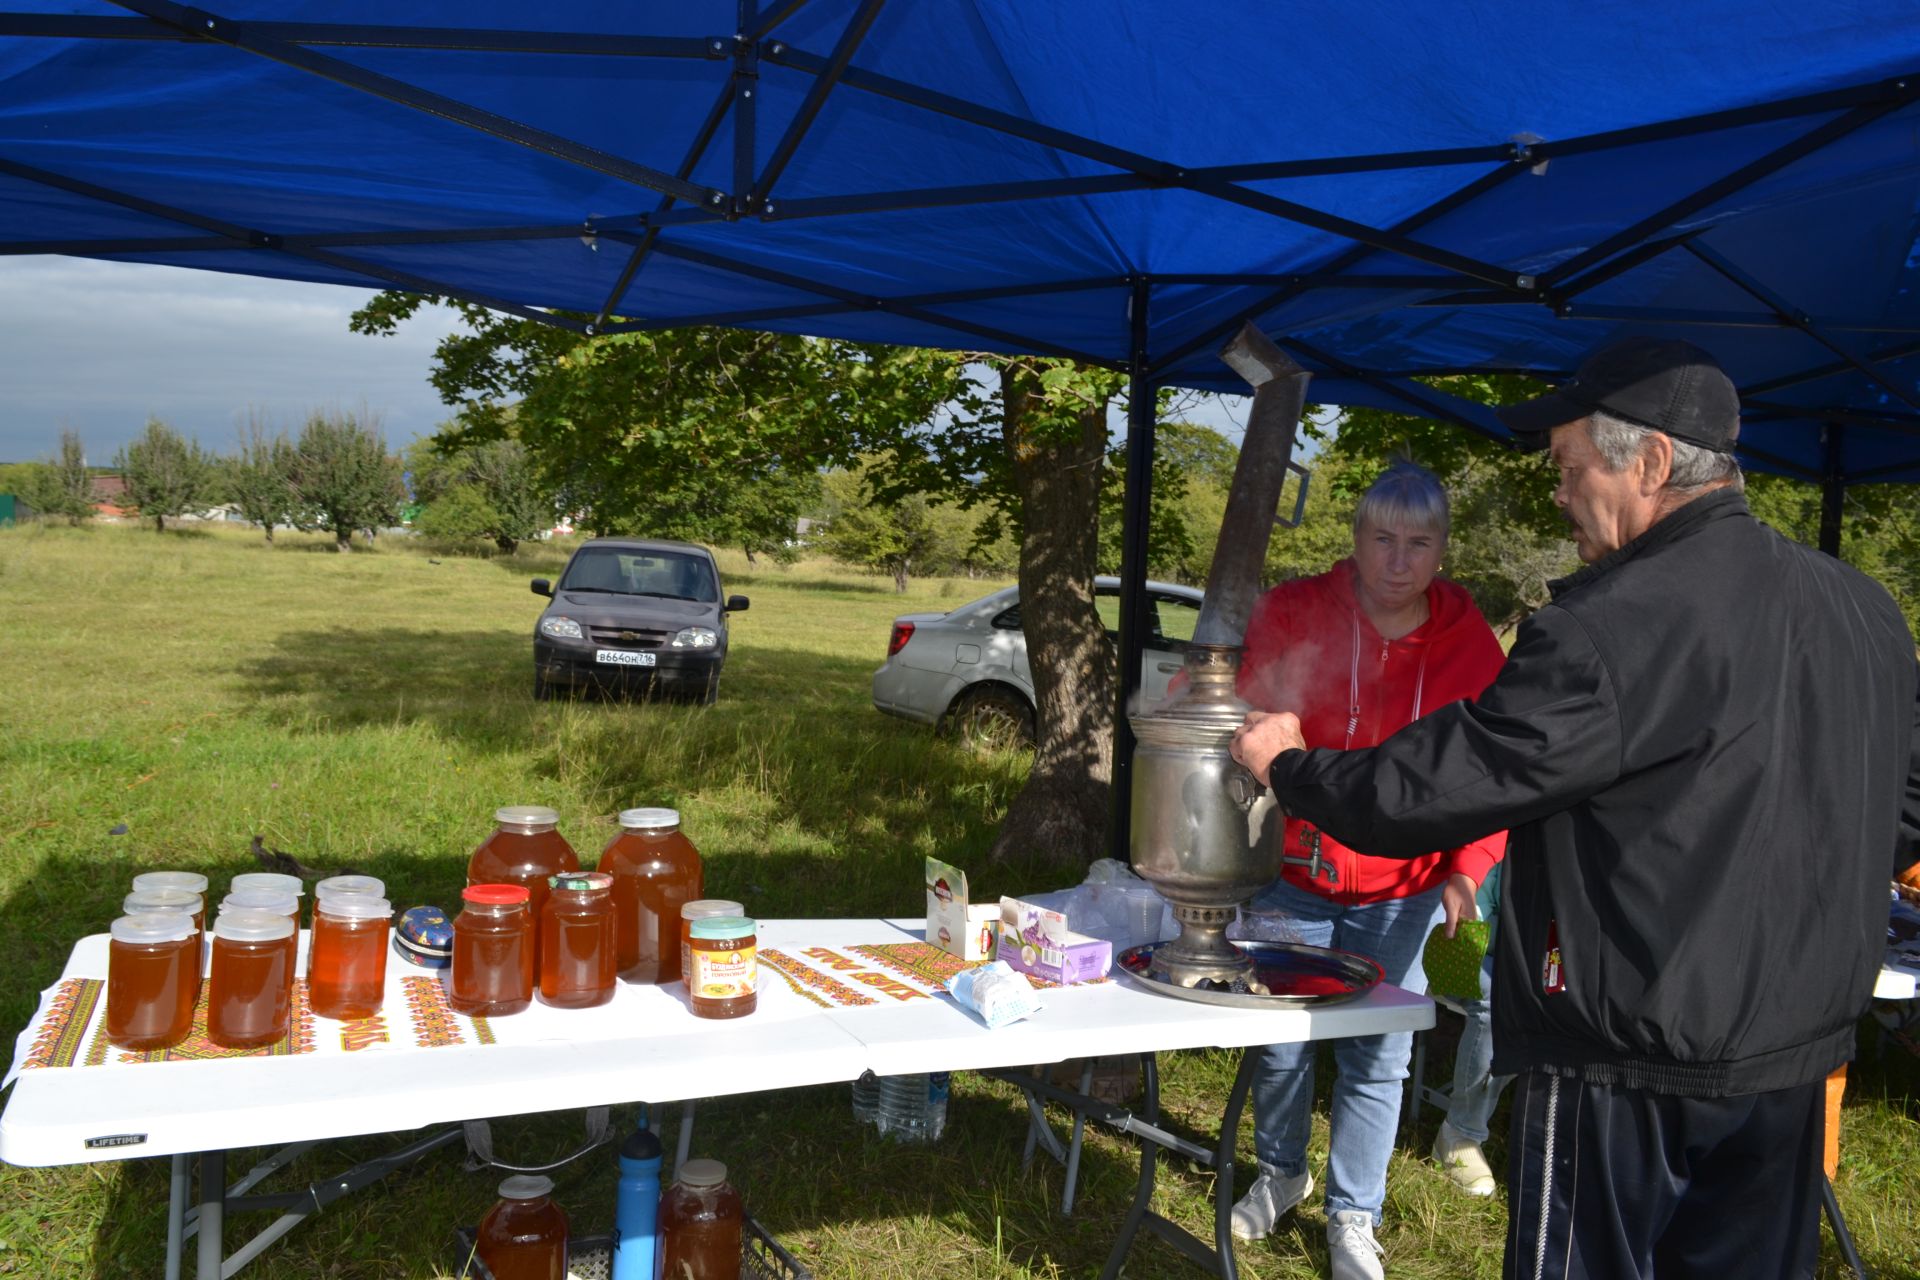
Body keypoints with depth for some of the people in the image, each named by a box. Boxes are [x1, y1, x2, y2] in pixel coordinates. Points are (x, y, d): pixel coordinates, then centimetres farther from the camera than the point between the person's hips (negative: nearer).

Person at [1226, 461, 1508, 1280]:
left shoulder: (1470, 644, -5)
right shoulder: (1292, 614, -9)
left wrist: (1470, 866, -14)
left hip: (1399, 893, 0)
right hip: (1293, 874, 0)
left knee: (1377, 1060, 9)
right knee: (1279, 1043, 14)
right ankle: (1280, 1175, 41)